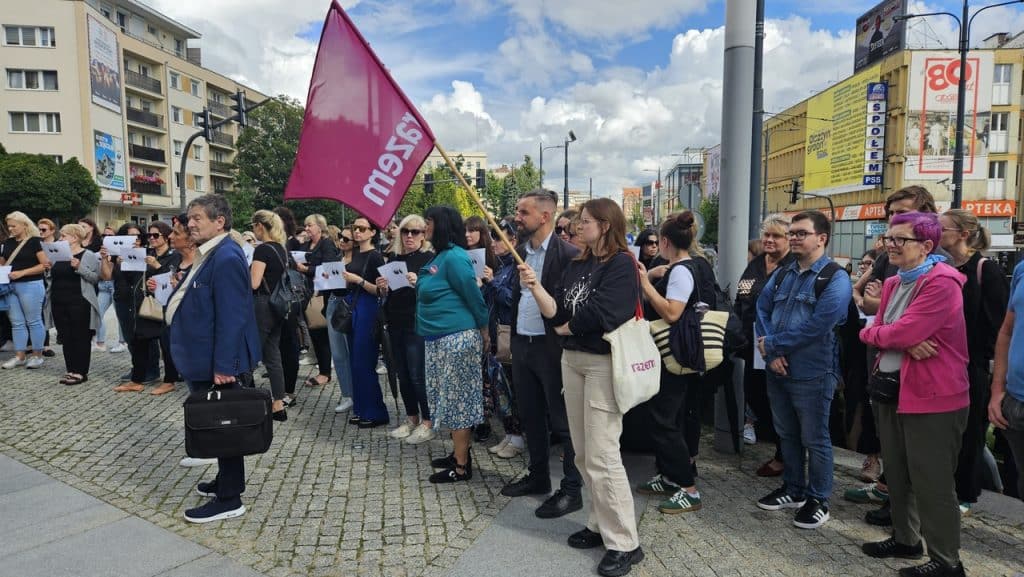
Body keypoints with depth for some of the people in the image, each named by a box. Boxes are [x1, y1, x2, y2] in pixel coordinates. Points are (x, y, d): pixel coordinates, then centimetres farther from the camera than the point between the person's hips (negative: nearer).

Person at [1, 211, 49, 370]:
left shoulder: (34, 241, -7)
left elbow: (44, 264, -12)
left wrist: (22, 272, -19)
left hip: (30, 286, -6)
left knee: (33, 321, 1)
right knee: (16, 322, 9)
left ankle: (37, 355, 8)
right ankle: (19, 356, 15)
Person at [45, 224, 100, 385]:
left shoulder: (89, 255, -6)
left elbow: (95, 278, -12)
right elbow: (53, 276, 21)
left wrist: (79, 267, -23)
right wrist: (48, 269, 2)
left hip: (79, 303, -6)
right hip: (59, 302, 7)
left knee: (81, 338, 0)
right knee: (66, 338, 10)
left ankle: (81, 372, 6)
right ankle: (70, 370, 17)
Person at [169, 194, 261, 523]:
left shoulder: (226, 259, -21)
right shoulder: (209, 255, 12)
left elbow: (231, 318, -26)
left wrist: (223, 366, -26)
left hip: (217, 364, -10)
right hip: (205, 360, 10)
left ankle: (229, 500, 11)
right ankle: (226, 482, 34)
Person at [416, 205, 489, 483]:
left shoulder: (454, 257, -16)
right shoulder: (440, 256, 14)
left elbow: (473, 296, -13)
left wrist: (484, 332, -7)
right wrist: (420, 281, 13)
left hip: (457, 339, -10)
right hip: (440, 339, 10)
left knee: (457, 400, -2)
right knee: (450, 399, 17)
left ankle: (462, 466, 9)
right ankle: (459, 454, 30)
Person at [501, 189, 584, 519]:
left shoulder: (568, 254, -13)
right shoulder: (521, 251, 10)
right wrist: (512, 337, 13)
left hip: (551, 347, -8)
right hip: (522, 344, 8)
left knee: (563, 420, 2)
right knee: (530, 416, 18)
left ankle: (572, 489, 14)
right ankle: (538, 476, 34)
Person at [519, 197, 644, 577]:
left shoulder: (622, 264, -11)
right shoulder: (576, 266, 12)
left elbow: (600, 314, -21)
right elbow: (555, 312, 5)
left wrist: (566, 328, -5)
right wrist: (535, 286, -10)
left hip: (604, 363, -8)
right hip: (572, 360, 8)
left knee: (602, 456, -7)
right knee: (583, 454, 13)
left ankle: (624, 543, 4)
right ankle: (600, 525, 26)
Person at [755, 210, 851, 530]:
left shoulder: (835, 279, -13)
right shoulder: (782, 274, 9)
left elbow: (815, 327, -22)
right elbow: (762, 311, 5)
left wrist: (772, 344, -14)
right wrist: (771, 354, -9)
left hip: (813, 374, -6)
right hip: (778, 370, 7)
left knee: (815, 440, 7)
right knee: (787, 434, 18)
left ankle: (818, 500, 22)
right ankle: (793, 489, 34)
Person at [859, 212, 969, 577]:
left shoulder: (942, 283, -18)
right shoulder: (892, 283, 12)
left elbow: (902, 333, -25)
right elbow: (881, 331, 6)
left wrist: (871, 333, -6)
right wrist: (906, 343, -15)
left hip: (931, 396, -9)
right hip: (890, 389, 9)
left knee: (931, 482, 1)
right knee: (897, 474, 19)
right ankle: (905, 539, 36)